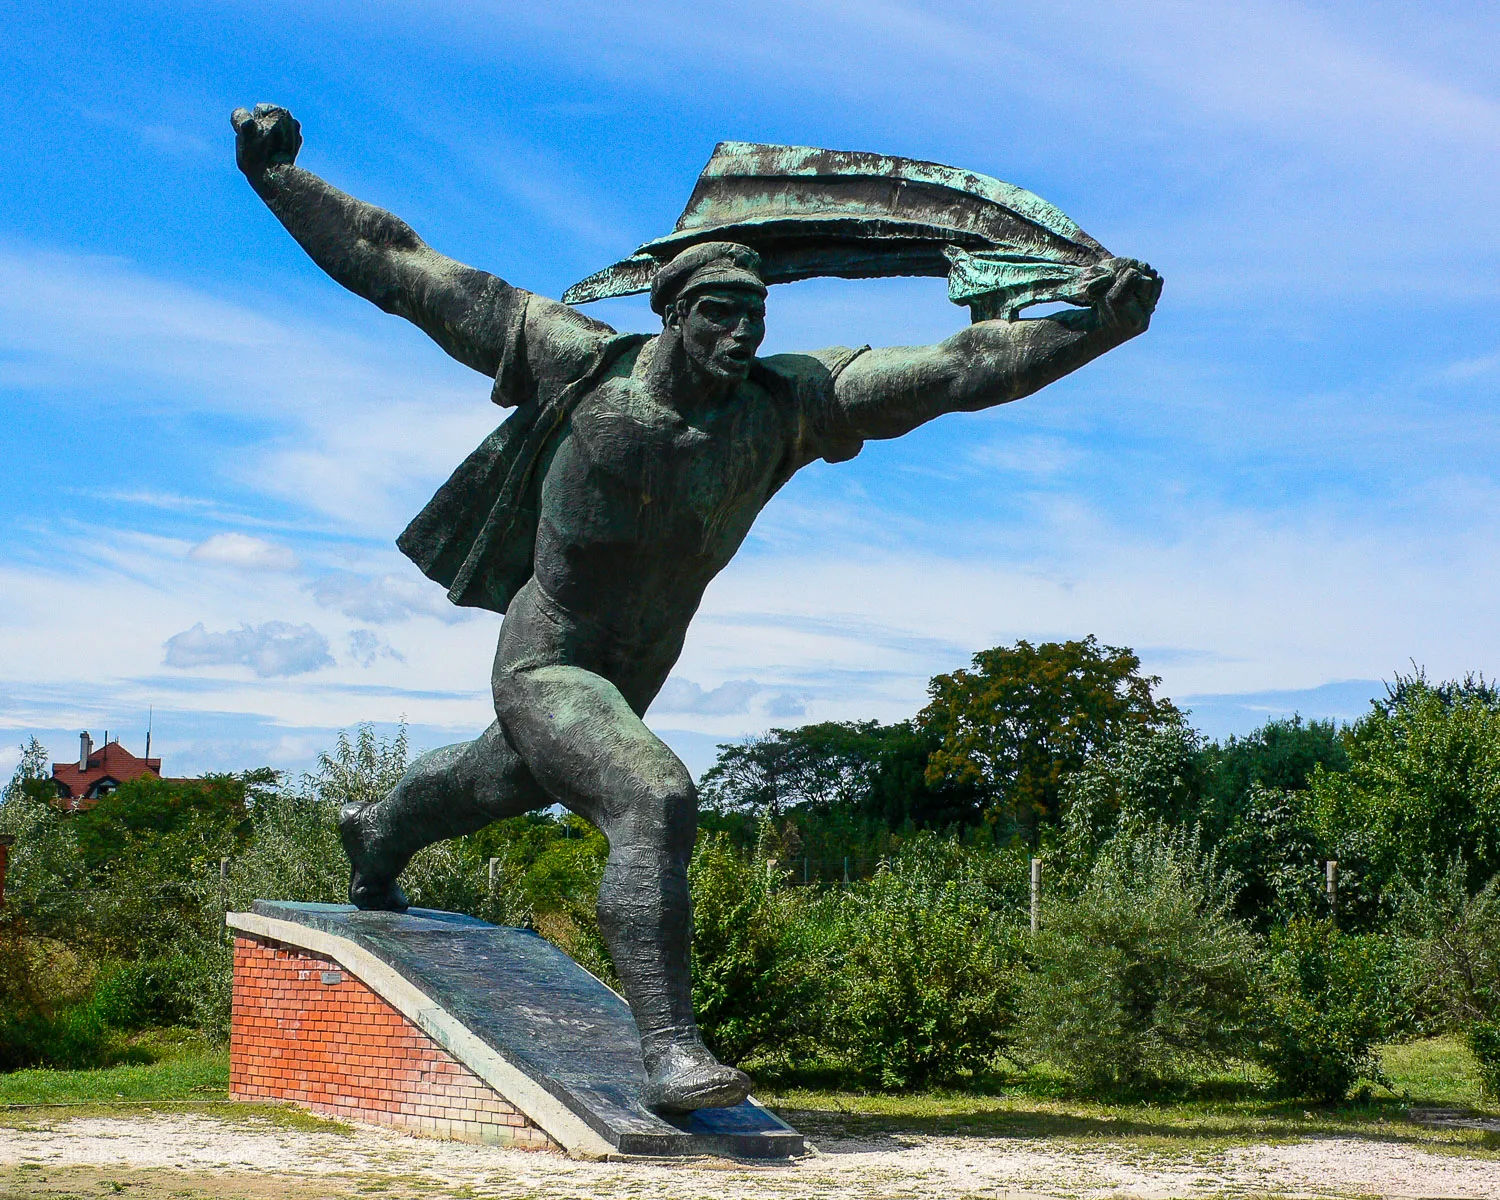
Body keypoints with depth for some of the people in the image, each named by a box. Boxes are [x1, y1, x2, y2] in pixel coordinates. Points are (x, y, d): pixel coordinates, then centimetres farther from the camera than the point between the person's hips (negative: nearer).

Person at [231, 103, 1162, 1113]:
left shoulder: (780, 404, -13)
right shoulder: (584, 364, -20)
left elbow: (953, 370, -20)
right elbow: (406, 273, -14)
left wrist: (1098, 326, -28)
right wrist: (276, 177, -13)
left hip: (632, 678, 6)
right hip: (545, 668, -6)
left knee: (509, 782, 31)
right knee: (656, 802, -29)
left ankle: (377, 836, 63)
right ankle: (671, 1051, -24)